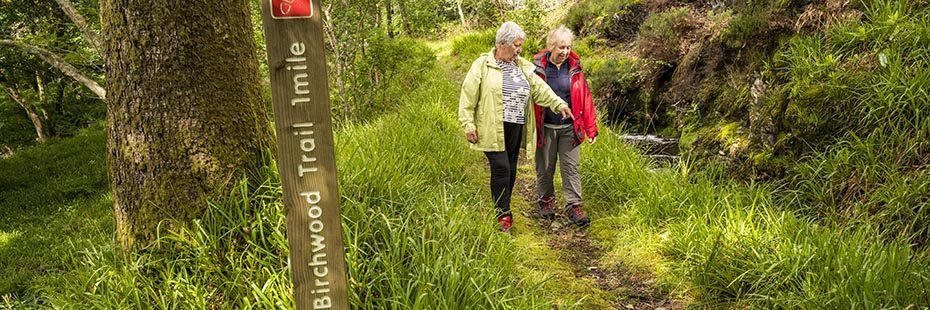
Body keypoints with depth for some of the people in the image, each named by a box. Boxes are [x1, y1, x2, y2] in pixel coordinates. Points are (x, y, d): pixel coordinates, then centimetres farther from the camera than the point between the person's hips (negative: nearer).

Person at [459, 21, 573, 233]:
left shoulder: (522, 66, 13)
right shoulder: (482, 65, -4)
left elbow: (539, 88, 9)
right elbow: (468, 96, -5)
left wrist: (559, 104, -3)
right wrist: (468, 125, -9)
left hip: (515, 128, 6)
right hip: (493, 129, -5)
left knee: (511, 170, 10)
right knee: (501, 169, -9)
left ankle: (504, 211, 24)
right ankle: (503, 216, 1)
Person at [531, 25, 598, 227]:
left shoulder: (574, 68, 2)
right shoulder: (537, 67, -6)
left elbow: (585, 98, 4)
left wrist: (591, 128, 2)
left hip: (569, 128, 1)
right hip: (545, 128, -1)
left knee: (571, 168, 3)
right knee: (545, 168, 12)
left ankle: (574, 206, 11)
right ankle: (546, 202, 30)